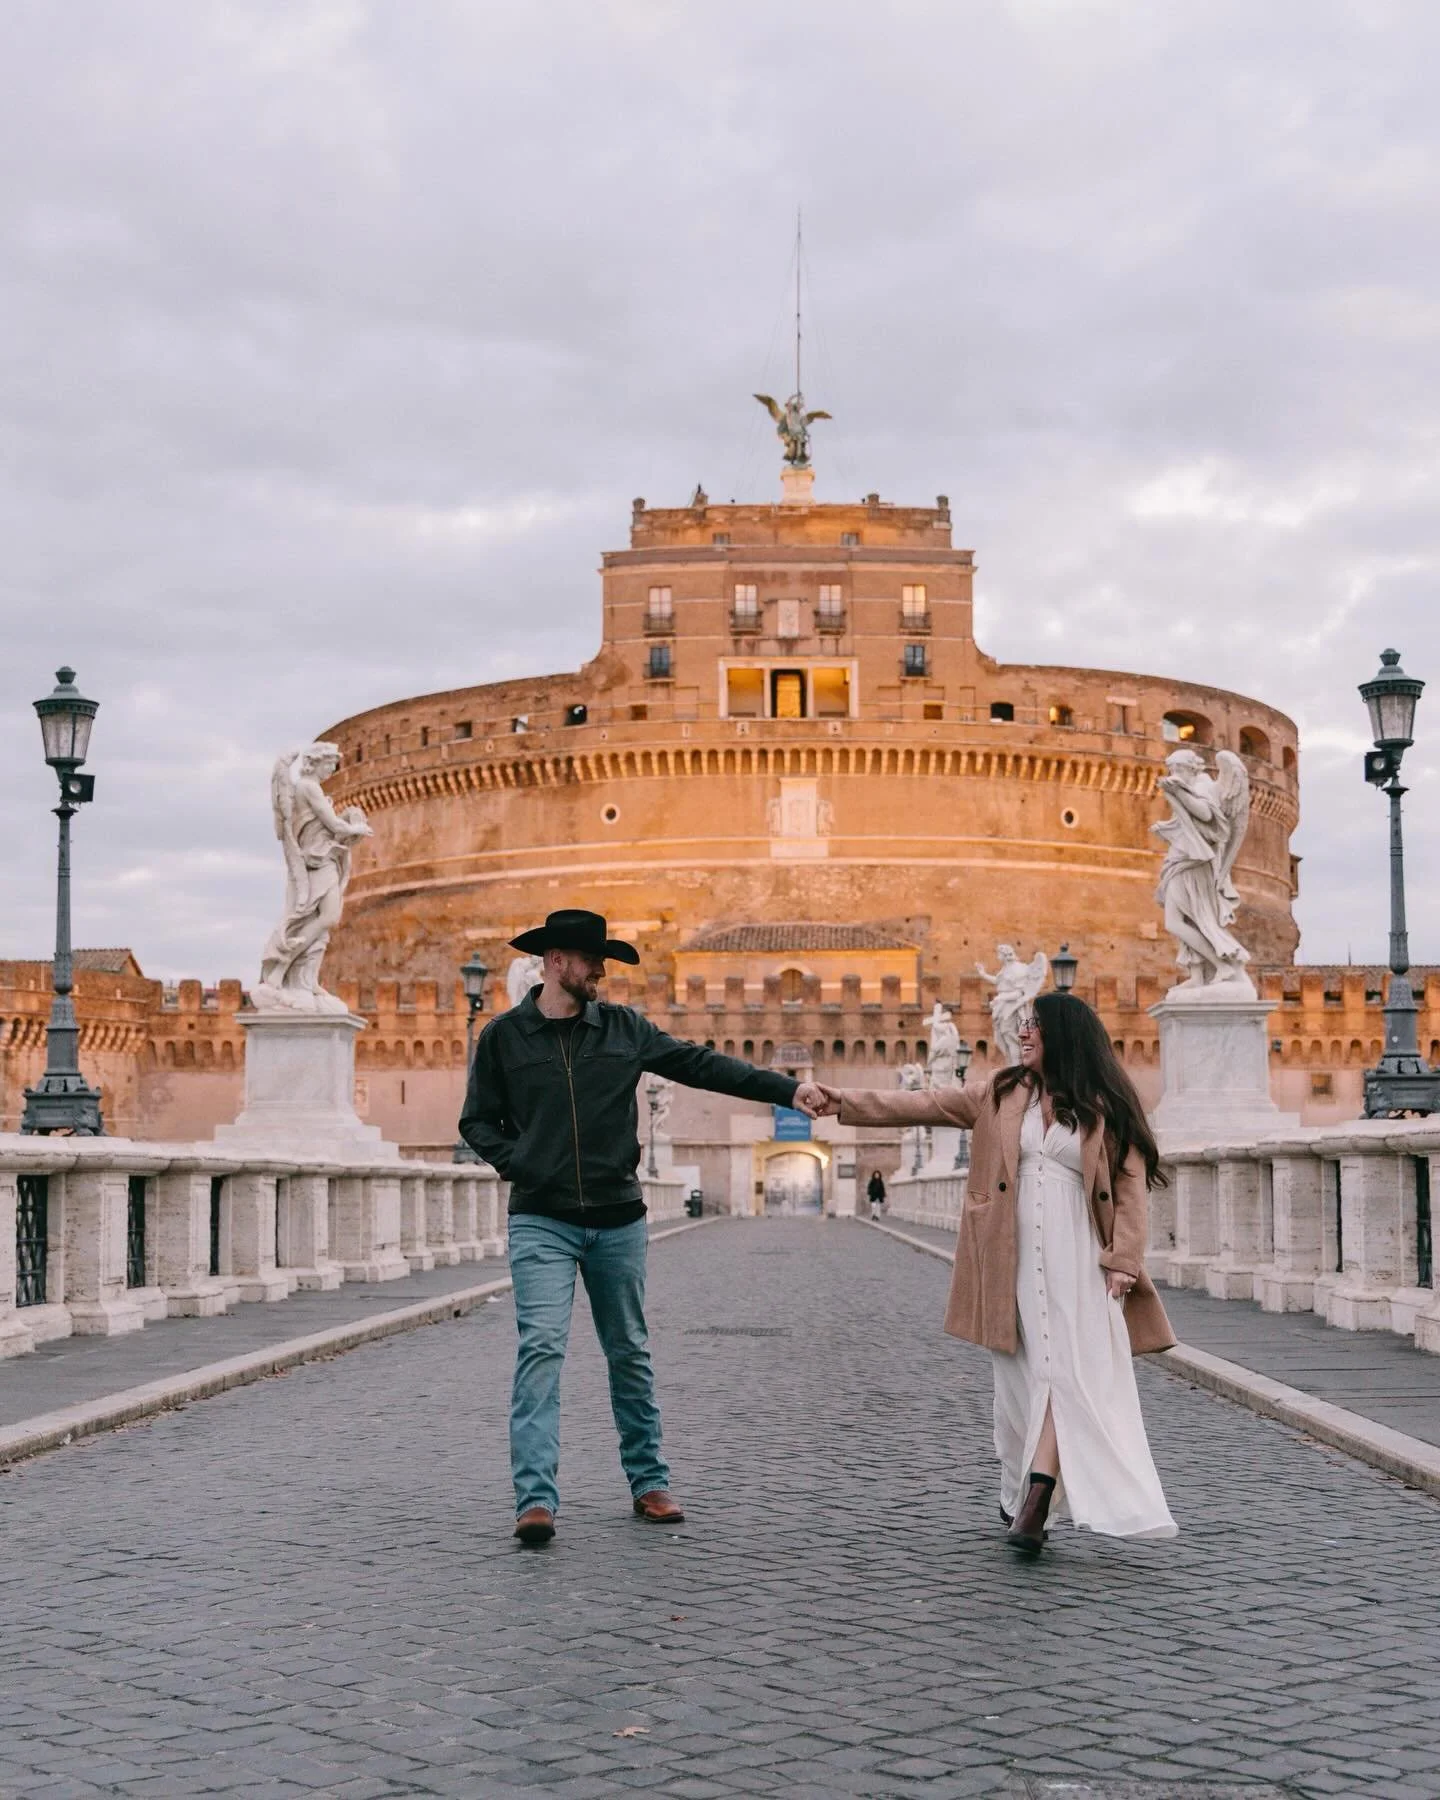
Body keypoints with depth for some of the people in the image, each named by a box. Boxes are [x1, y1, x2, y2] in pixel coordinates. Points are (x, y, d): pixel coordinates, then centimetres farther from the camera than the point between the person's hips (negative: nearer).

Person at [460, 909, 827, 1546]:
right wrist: (519, 1165, -9)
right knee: (541, 1346, -14)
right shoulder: (504, 1036, 1)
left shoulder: (623, 1028, 6)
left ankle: (648, 1481, 23)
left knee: (629, 1352, 11)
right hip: (541, 1222, -3)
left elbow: (702, 1065, 4)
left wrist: (787, 1088, -3)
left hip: (618, 1220, 3)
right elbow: (477, 1121, 8)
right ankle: (535, 1500, -18)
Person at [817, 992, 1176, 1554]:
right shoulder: (1002, 1094, 10)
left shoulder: (1106, 1109, 3)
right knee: (1021, 1378, 4)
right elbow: (925, 1104, 6)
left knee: (1066, 1373, -12)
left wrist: (1121, 1263, -8)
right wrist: (850, 1102, -3)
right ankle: (1025, 1499, 14)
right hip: (1012, 1259, 2)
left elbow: (1130, 1189, 1)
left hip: (1076, 1261, -2)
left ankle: (1033, 1504, -18)